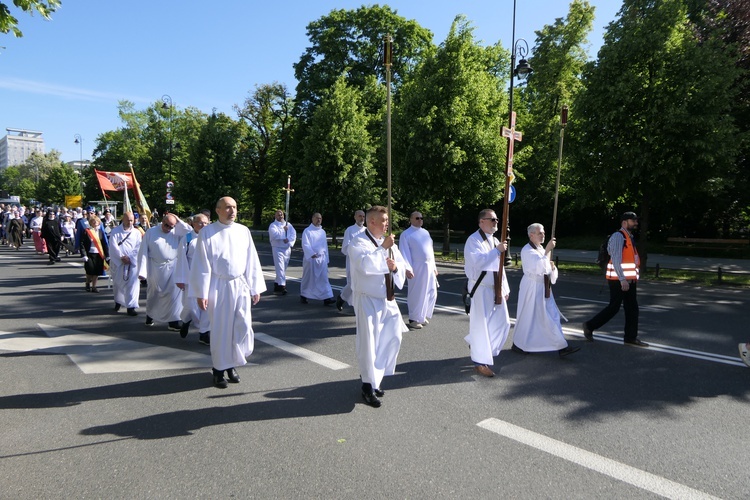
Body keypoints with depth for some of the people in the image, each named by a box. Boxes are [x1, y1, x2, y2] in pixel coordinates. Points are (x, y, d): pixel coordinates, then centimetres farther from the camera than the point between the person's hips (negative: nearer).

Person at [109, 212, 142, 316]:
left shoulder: (137, 233, 6)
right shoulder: (115, 231, 2)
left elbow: (138, 248, -1)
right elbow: (113, 246, -7)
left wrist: (130, 258, -13)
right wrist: (122, 257, -16)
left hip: (132, 262, 0)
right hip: (118, 262, 0)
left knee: (133, 284, -9)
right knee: (117, 283, 14)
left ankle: (131, 307, -7)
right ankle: (118, 302, 35)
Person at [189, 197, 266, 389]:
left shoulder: (243, 231, 4)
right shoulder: (207, 233, -5)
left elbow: (252, 261, 7)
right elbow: (201, 265, -5)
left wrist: (255, 288, 8)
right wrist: (201, 293, -7)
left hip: (240, 286, 3)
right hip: (218, 287, -3)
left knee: (242, 328, 4)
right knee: (220, 329, 6)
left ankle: (232, 364, 26)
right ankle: (219, 369, 23)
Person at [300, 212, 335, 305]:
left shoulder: (322, 232, 15)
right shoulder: (307, 231, -3)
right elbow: (305, 245, -12)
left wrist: (326, 259, 17)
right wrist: (312, 254, -26)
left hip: (322, 258, 5)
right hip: (310, 258, -5)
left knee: (324, 278, -4)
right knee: (307, 278, 6)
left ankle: (327, 298, -8)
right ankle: (303, 296, 24)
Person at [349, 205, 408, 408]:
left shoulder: (388, 242, 12)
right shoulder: (358, 242, -11)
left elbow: (402, 266, 11)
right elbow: (365, 265, -28)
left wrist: (396, 267, -11)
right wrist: (383, 248, -24)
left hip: (386, 298, 8)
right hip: (368, 299, -7)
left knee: (392, 338, 12)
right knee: (369, 342, -5)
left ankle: (374, 376, 29)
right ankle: (369, 386, 8)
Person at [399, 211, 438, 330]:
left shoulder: (425, 232, 17)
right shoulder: (406, 234, -4)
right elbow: (404, 253, -10)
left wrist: (434, 267, 16)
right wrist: (407, 269, -19)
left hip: (429, 266, 7)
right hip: (417, 268, -7)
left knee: (432, 293, 10)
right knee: (417, 294, -3)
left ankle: (423, 316, 25)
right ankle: (414, 319, 9)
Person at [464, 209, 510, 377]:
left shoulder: (495, 240, 14)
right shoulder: (473, 240, -12)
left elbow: (500, 266, 18)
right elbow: (477, 261, -28)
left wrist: (505, 288, 16)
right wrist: (497, 250, -26)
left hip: (496, 288, 8)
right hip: (481, 288, -8)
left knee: (503, 322, 11)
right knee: (481, 324, -3)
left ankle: (477, 345, 33)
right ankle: (481, 362, 7)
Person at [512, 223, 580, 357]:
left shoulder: (541, 249, 13)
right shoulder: (527, 250, -15)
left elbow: (545, 268, 19)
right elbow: (539, 267, -28)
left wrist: (552, 267, -3)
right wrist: (548, 250, -26)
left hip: (543, 288, 8)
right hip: (531, 288, -8)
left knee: (552, 317, 5)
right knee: (527, 317, 4)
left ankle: (561, 347, 9)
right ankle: (517, 344, 22)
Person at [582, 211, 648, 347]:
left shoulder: (629, 238, 16)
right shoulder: (618, 236, -12)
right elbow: (616, 259, -20)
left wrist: (634, 278, 18)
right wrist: (622, 279, -25)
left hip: (629, 280, 9)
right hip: (618, 280, -9)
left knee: (632, 308, 9)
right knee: (614, 307, -4)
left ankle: (630, 338, 16)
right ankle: (590, 326, 10)